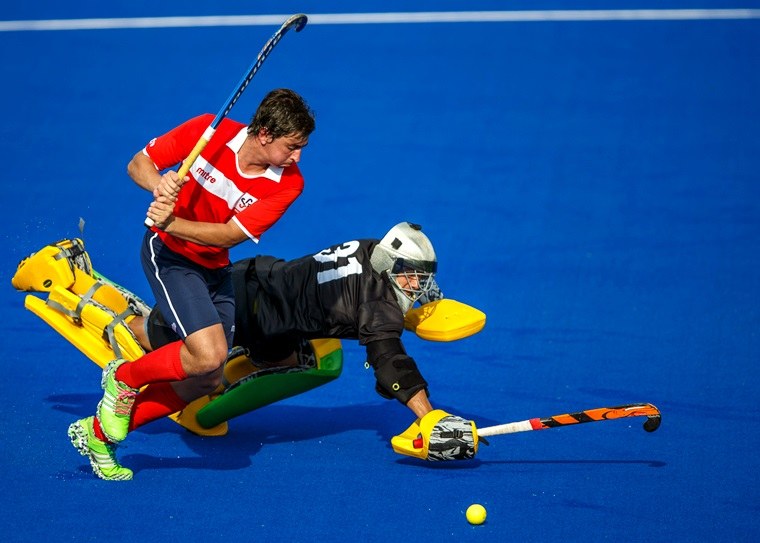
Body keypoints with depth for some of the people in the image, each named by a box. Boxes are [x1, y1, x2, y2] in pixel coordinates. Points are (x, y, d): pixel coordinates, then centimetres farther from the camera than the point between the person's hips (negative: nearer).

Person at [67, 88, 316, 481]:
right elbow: (138, 164, -9)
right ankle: (123, 377, 4)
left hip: (215, 268, 5)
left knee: (206, 381, 3)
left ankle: (98, 432, 18)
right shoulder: (209, 132, -20)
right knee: (208, 355, -24)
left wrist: (170, 222, -34)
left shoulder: (288, 183, -15)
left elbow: (229, 235, -22)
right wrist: (158, 184, -32)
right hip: (169, 254, -5)